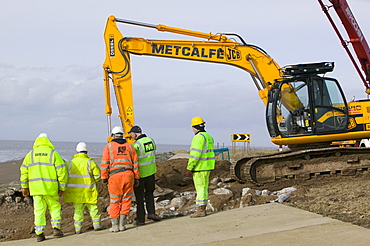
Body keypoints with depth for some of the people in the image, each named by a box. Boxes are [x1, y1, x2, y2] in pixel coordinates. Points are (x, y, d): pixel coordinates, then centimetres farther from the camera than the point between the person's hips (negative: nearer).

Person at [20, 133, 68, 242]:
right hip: (50, 188, -2)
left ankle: (39, 233, 3)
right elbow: (62, 171, -3)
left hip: (35, 187, 2)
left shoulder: (30, 154, 10)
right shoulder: (53, 153, 1)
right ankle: (56, 228, 4)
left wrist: (24, 187, 16)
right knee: (54, 207, 13)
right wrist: (62, 187, 4)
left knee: (39, 210, 5)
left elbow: (24, 171, 9)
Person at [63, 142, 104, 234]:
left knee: (78, 209, 7)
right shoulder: (90, 162, -5)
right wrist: (93, 182, 15)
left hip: (75, 191, 2)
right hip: (88, 190, -2)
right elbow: (97, 176, -4)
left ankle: (77, 229, 6)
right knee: (93, 207, 10)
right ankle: (97, 225, 15)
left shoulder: (70, 162, 3)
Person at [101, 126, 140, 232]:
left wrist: (104, 177, 7)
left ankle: (115, 225, 6)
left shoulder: (109, 147, 4)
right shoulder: (129, 146, 12)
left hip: (115, 176, -2)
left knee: (115, 202, 5)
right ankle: (122, 224, 9)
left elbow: (105, 163, -1)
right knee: (126, 200, 10)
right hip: (128, 175, 2)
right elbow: (135, 163, 11)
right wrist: (136, 178, 16)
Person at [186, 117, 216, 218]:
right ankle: (203, 209, 16)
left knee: (200, 187, -7)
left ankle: (201, 210, -7)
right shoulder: (209, 137, 15)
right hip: (207, 166, 10)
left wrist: (190, 167, -18)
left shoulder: (199, 137, -15)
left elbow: (195, 154, -21)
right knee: (204, 187, 13)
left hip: (200, 167, -10)